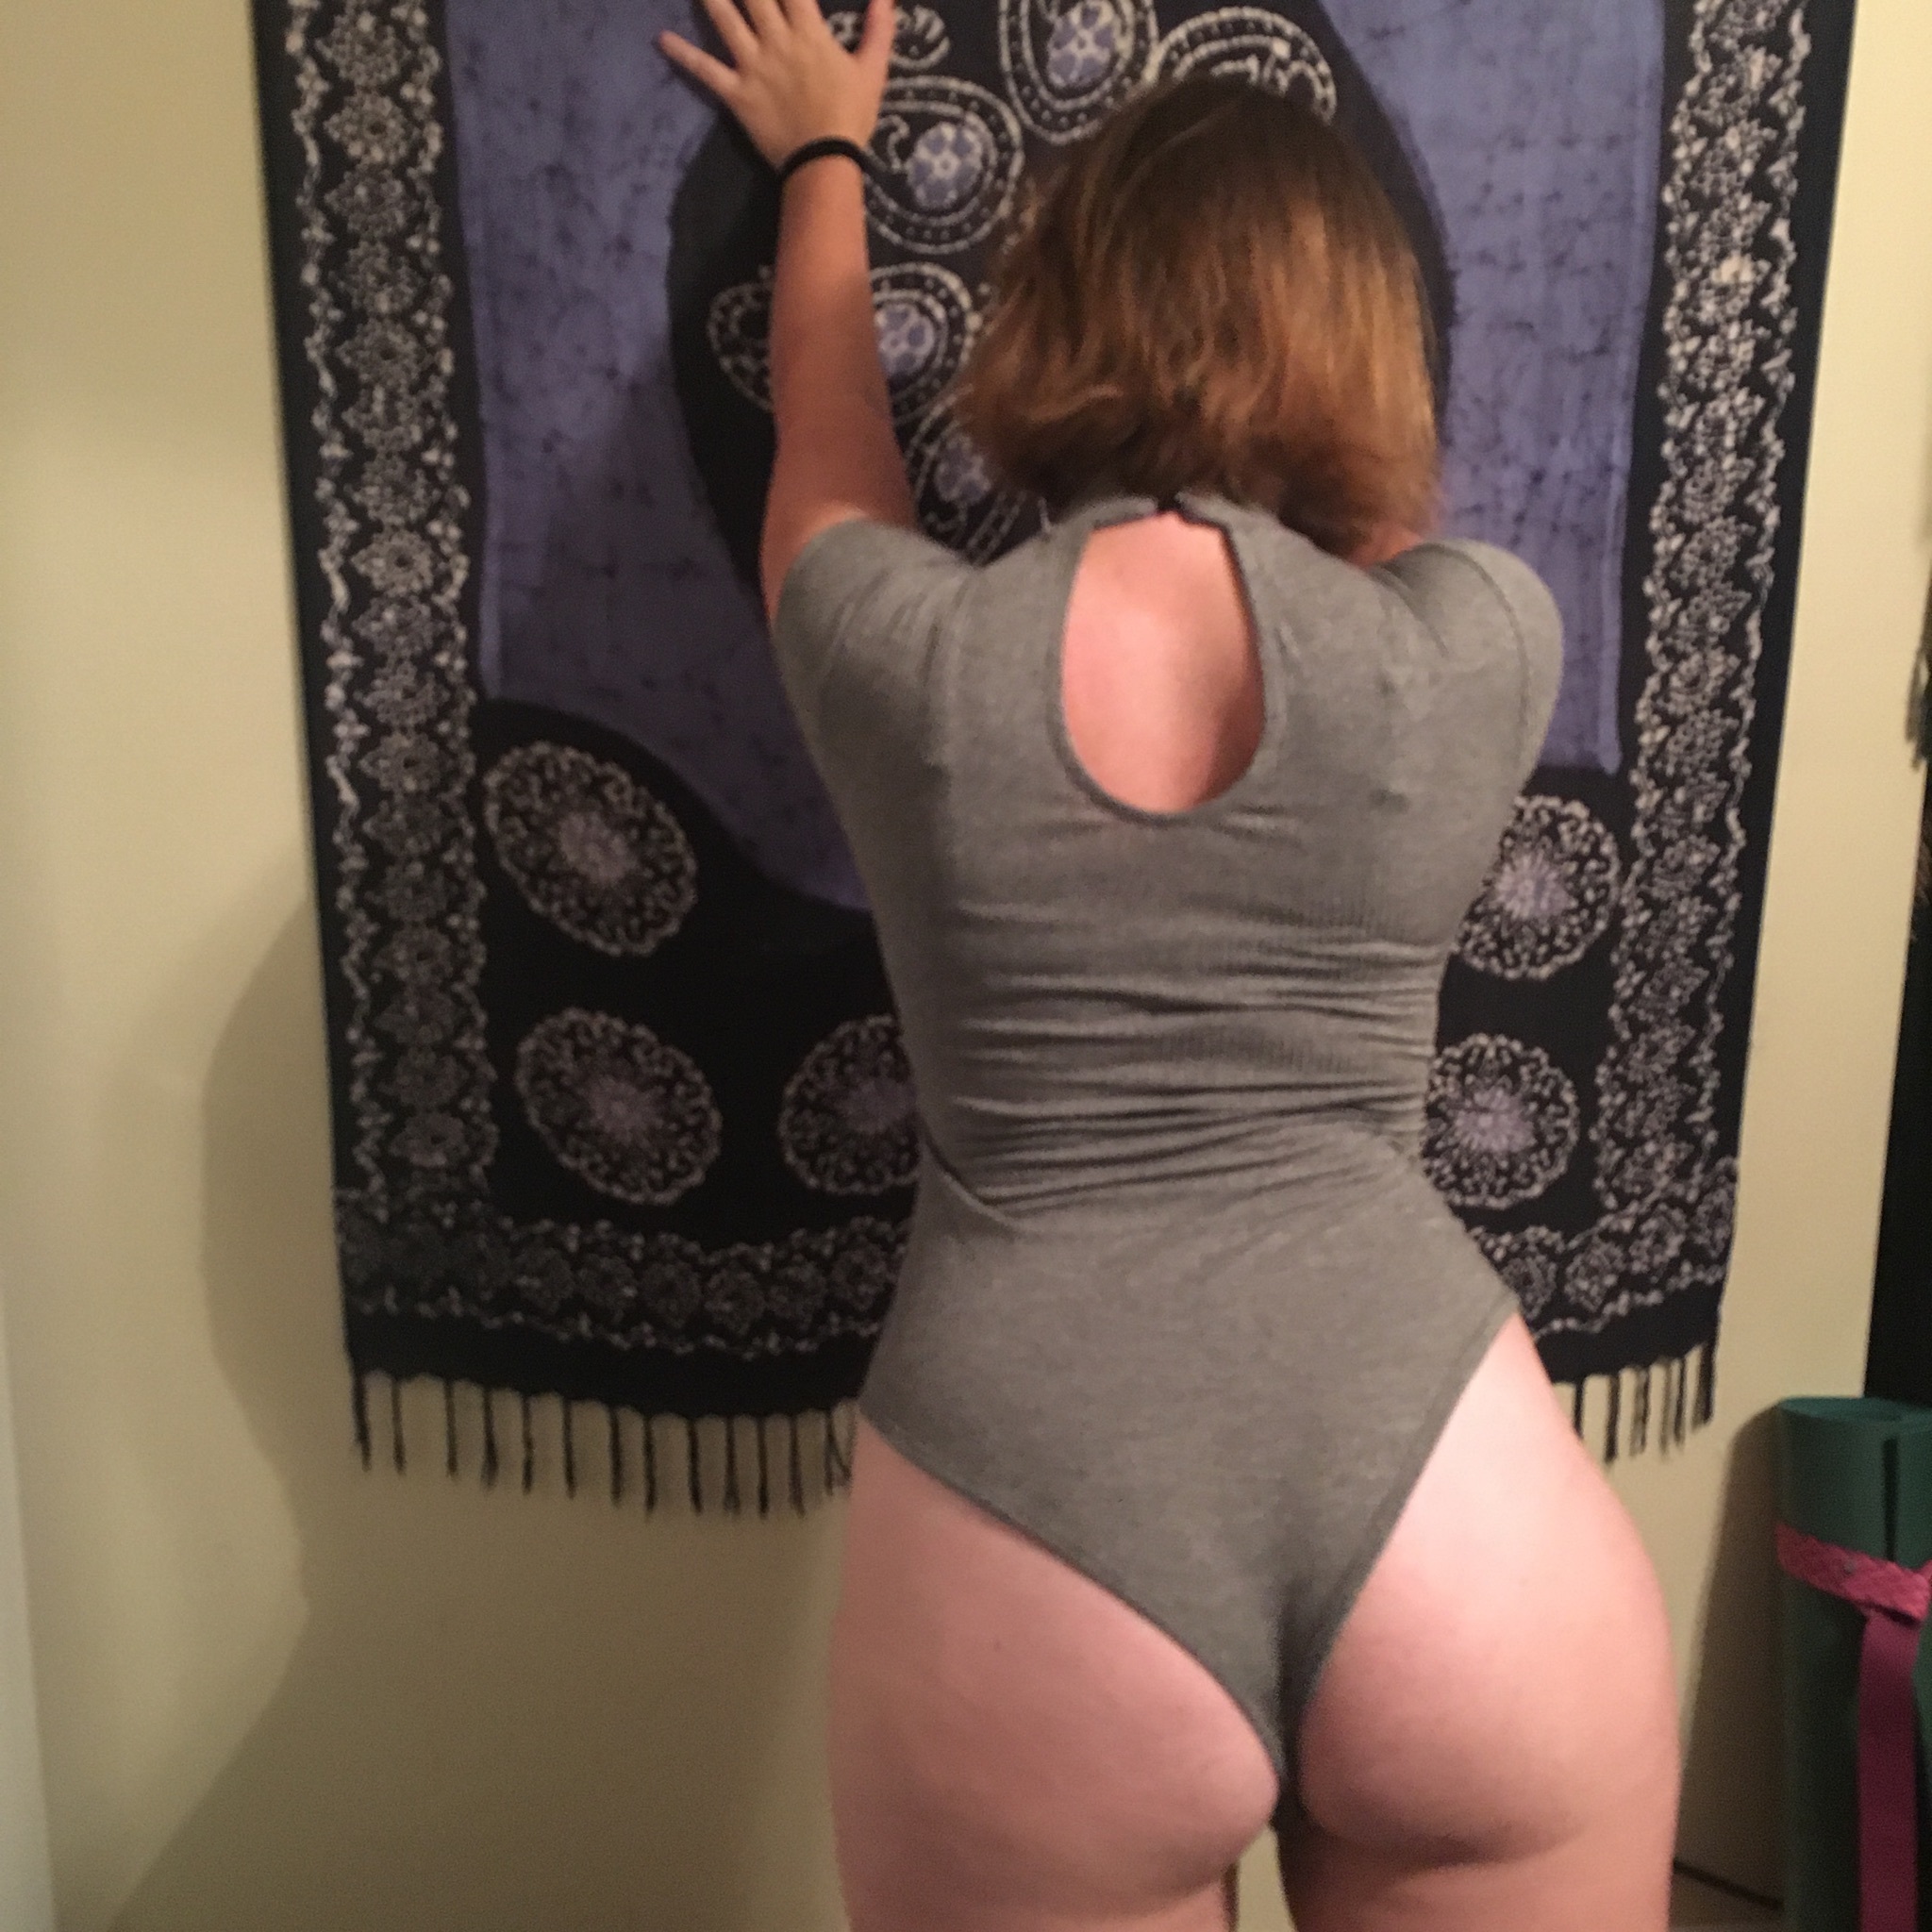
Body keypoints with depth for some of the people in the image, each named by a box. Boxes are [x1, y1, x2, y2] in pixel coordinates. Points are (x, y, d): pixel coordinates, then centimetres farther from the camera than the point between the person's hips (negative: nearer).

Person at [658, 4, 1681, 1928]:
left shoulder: (897, 653, -4)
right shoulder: (1485, 642, -4)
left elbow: (823, 431, 19)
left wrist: (823, 156, 38)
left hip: (1031, 1534, 1)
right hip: (1454, 1527, 1)